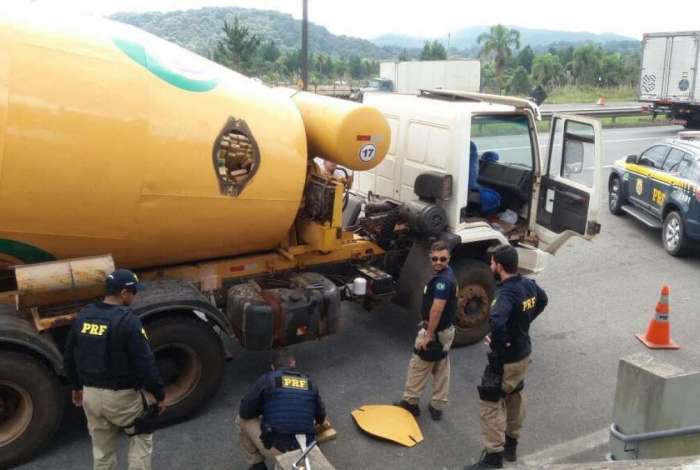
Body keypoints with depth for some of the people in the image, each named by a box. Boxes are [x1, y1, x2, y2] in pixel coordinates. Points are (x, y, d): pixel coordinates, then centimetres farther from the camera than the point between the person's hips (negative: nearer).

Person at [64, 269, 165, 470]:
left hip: (91, 394, 6)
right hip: (121, 396, -6)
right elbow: (145, 363, -19)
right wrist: (159, 394, -7)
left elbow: (69, 357, 12)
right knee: (142, 436, 18)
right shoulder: (128, 321, -20)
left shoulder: (83, 316, 2)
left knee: (102, 451, 19)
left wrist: (77, 386, 26)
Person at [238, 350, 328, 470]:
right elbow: (320, 414, 27)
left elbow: (244, 412, 1)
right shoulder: (309, 383, 12)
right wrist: (322, 422, 51)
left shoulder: (267, 380, -1)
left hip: (275, 449, -5)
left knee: (243, 419, 19)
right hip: (303, 451, 5)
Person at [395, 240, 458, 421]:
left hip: (435, 331, -10)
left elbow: (436, 310, -30)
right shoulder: (446, 273, 5)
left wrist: (428, 335, -25)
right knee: (441, 370, 15)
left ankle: (410, 402, 21)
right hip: (446, 329, 10)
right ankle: (437, 406, 25)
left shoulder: (442, 280, -28)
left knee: (418, 367, 7)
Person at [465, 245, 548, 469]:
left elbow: (496, 322, -47)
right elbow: (542, 301, 21)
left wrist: (498, 342, -27)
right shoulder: (528, 284, -2)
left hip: (506, 359, -9)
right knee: (515, 398, 24)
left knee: (490, 405, 3)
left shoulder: (507, 293, -30)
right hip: (524, 353, 9)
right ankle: (511, 446, 40)